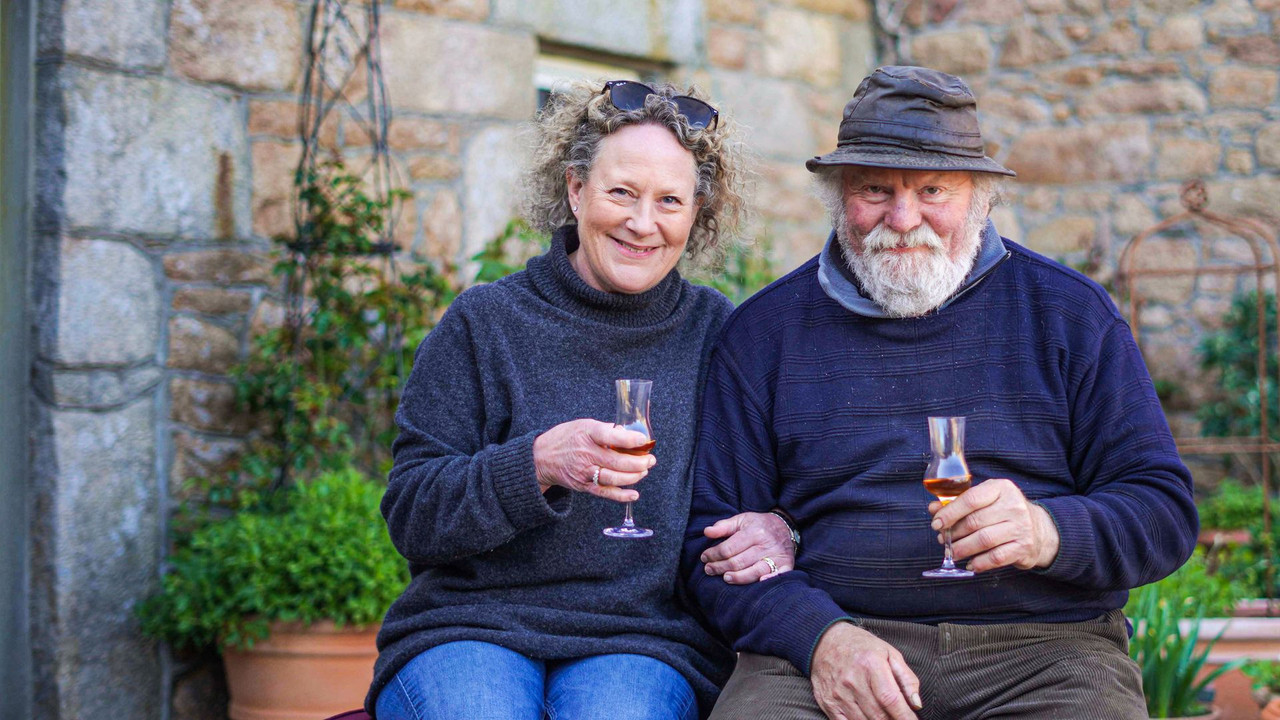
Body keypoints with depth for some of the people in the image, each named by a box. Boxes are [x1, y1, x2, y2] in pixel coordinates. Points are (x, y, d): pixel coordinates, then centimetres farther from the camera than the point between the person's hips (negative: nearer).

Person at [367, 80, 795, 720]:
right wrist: (538, 463, -16)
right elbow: (409, 515, 0)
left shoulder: (716, 334, 11)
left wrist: (781, 528, -6)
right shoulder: (483, 324, 6)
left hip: (645, 641, 1)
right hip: (467, 627, 0)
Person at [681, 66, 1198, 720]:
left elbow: (1164, 511, 8)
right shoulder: (764, 331, 11)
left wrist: (1048, 532, -14)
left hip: (1046, 648, 1)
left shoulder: (1069, 314, 11)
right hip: (832, 636, -1)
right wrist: (819, 636, -12)